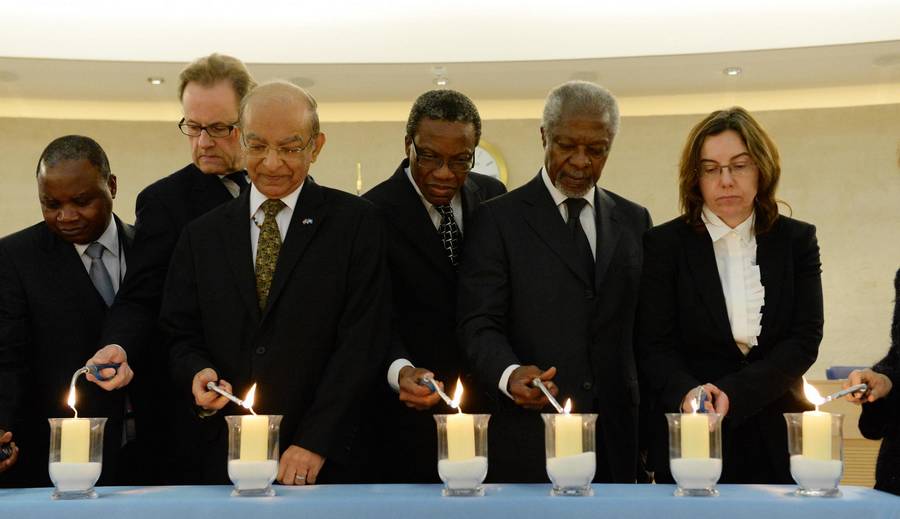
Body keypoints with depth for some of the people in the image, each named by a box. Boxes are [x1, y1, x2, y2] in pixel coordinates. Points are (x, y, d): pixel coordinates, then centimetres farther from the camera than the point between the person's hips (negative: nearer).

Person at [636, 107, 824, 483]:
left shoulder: (797, 240, 3)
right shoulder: (663, 244, -1)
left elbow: (805, 339, -4)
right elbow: (654, 347, -6)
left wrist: (732, 395, -17)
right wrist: (687, 393, -27)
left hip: (777, 439, 2)